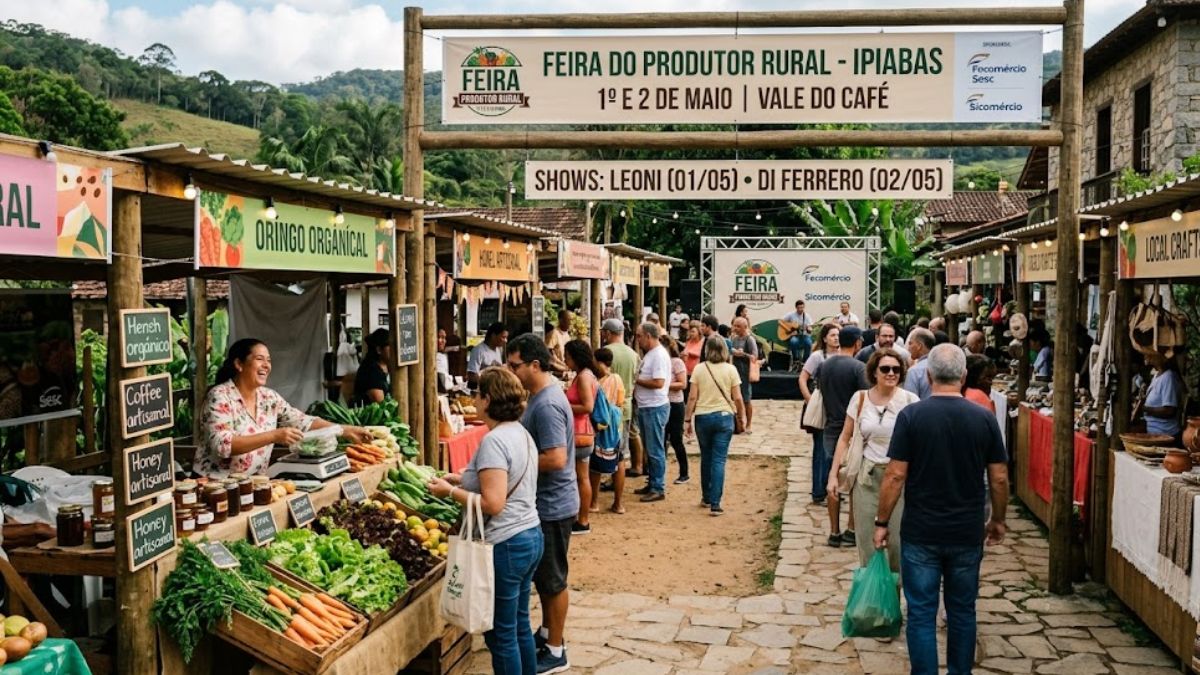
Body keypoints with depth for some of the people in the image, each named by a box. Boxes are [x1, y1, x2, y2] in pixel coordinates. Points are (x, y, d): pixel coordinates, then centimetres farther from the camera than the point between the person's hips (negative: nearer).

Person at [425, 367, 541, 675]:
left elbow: (493, 503, -25)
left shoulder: (494, 441, -20)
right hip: (531, 536, 10)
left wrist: (451, 491, -14)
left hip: (505, 545, -10)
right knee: (519, 625, 20)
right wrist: (463, 479, 14)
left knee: (501, 634, 3)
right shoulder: (521, 433, 9)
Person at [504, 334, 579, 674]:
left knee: (552, 579, 4)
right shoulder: (542, 394, 7)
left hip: (553, 505, -10)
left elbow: (556, 459, -30)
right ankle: (547, 633, 38)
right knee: (542, 575, 22)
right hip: (544, 502, 10)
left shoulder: (547, 405, -25)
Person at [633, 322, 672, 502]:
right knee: (649, 449, 17)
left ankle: (658, 489, 5)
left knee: (655, 450, -3)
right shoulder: (649, 354, 13)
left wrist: (637, 380, -14)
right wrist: (636, 388, 2)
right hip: (645, 407, 10)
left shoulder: (659, 355, -18)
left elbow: (658, 383, -25)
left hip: (655, 408, -10)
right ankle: (651, 483, 27)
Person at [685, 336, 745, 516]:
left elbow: (692, 397, -3)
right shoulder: (730, 369, -4)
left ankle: (706, 497, 28)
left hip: (702, 417, 1)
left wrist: (688, 420, 5)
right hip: (724, 417, -1)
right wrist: (740, 416, 11)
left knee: (706, 458, 17)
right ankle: (715, 503, -6)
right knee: (719, 460, -1)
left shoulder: (699, 369, -2)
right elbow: (737, 398, -4)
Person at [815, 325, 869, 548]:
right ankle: (851, 531, 10)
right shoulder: (858, 367, -14)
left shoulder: (823, 365, 5)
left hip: (831, 430, 5)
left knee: (833, 483, 12)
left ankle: (834, 533, 15)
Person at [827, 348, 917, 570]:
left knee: (898, 539, 0)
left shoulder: (910, 400, -6)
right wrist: (833, 474, 5)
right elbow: (845, 439, 8)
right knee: (866, 538, 8)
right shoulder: (860, 398, 1)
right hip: (867, 476, 2)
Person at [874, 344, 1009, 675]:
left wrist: (882, 522, -1)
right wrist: (998, 520, 15)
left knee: (921, 613, 6)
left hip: (920, 535, -2)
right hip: (967, 535, 3)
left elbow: (895, 476, -12)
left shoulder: (911, 415, -11)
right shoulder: (984, 418, -4)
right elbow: (999, 478, 0)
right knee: (962, 611, 17)